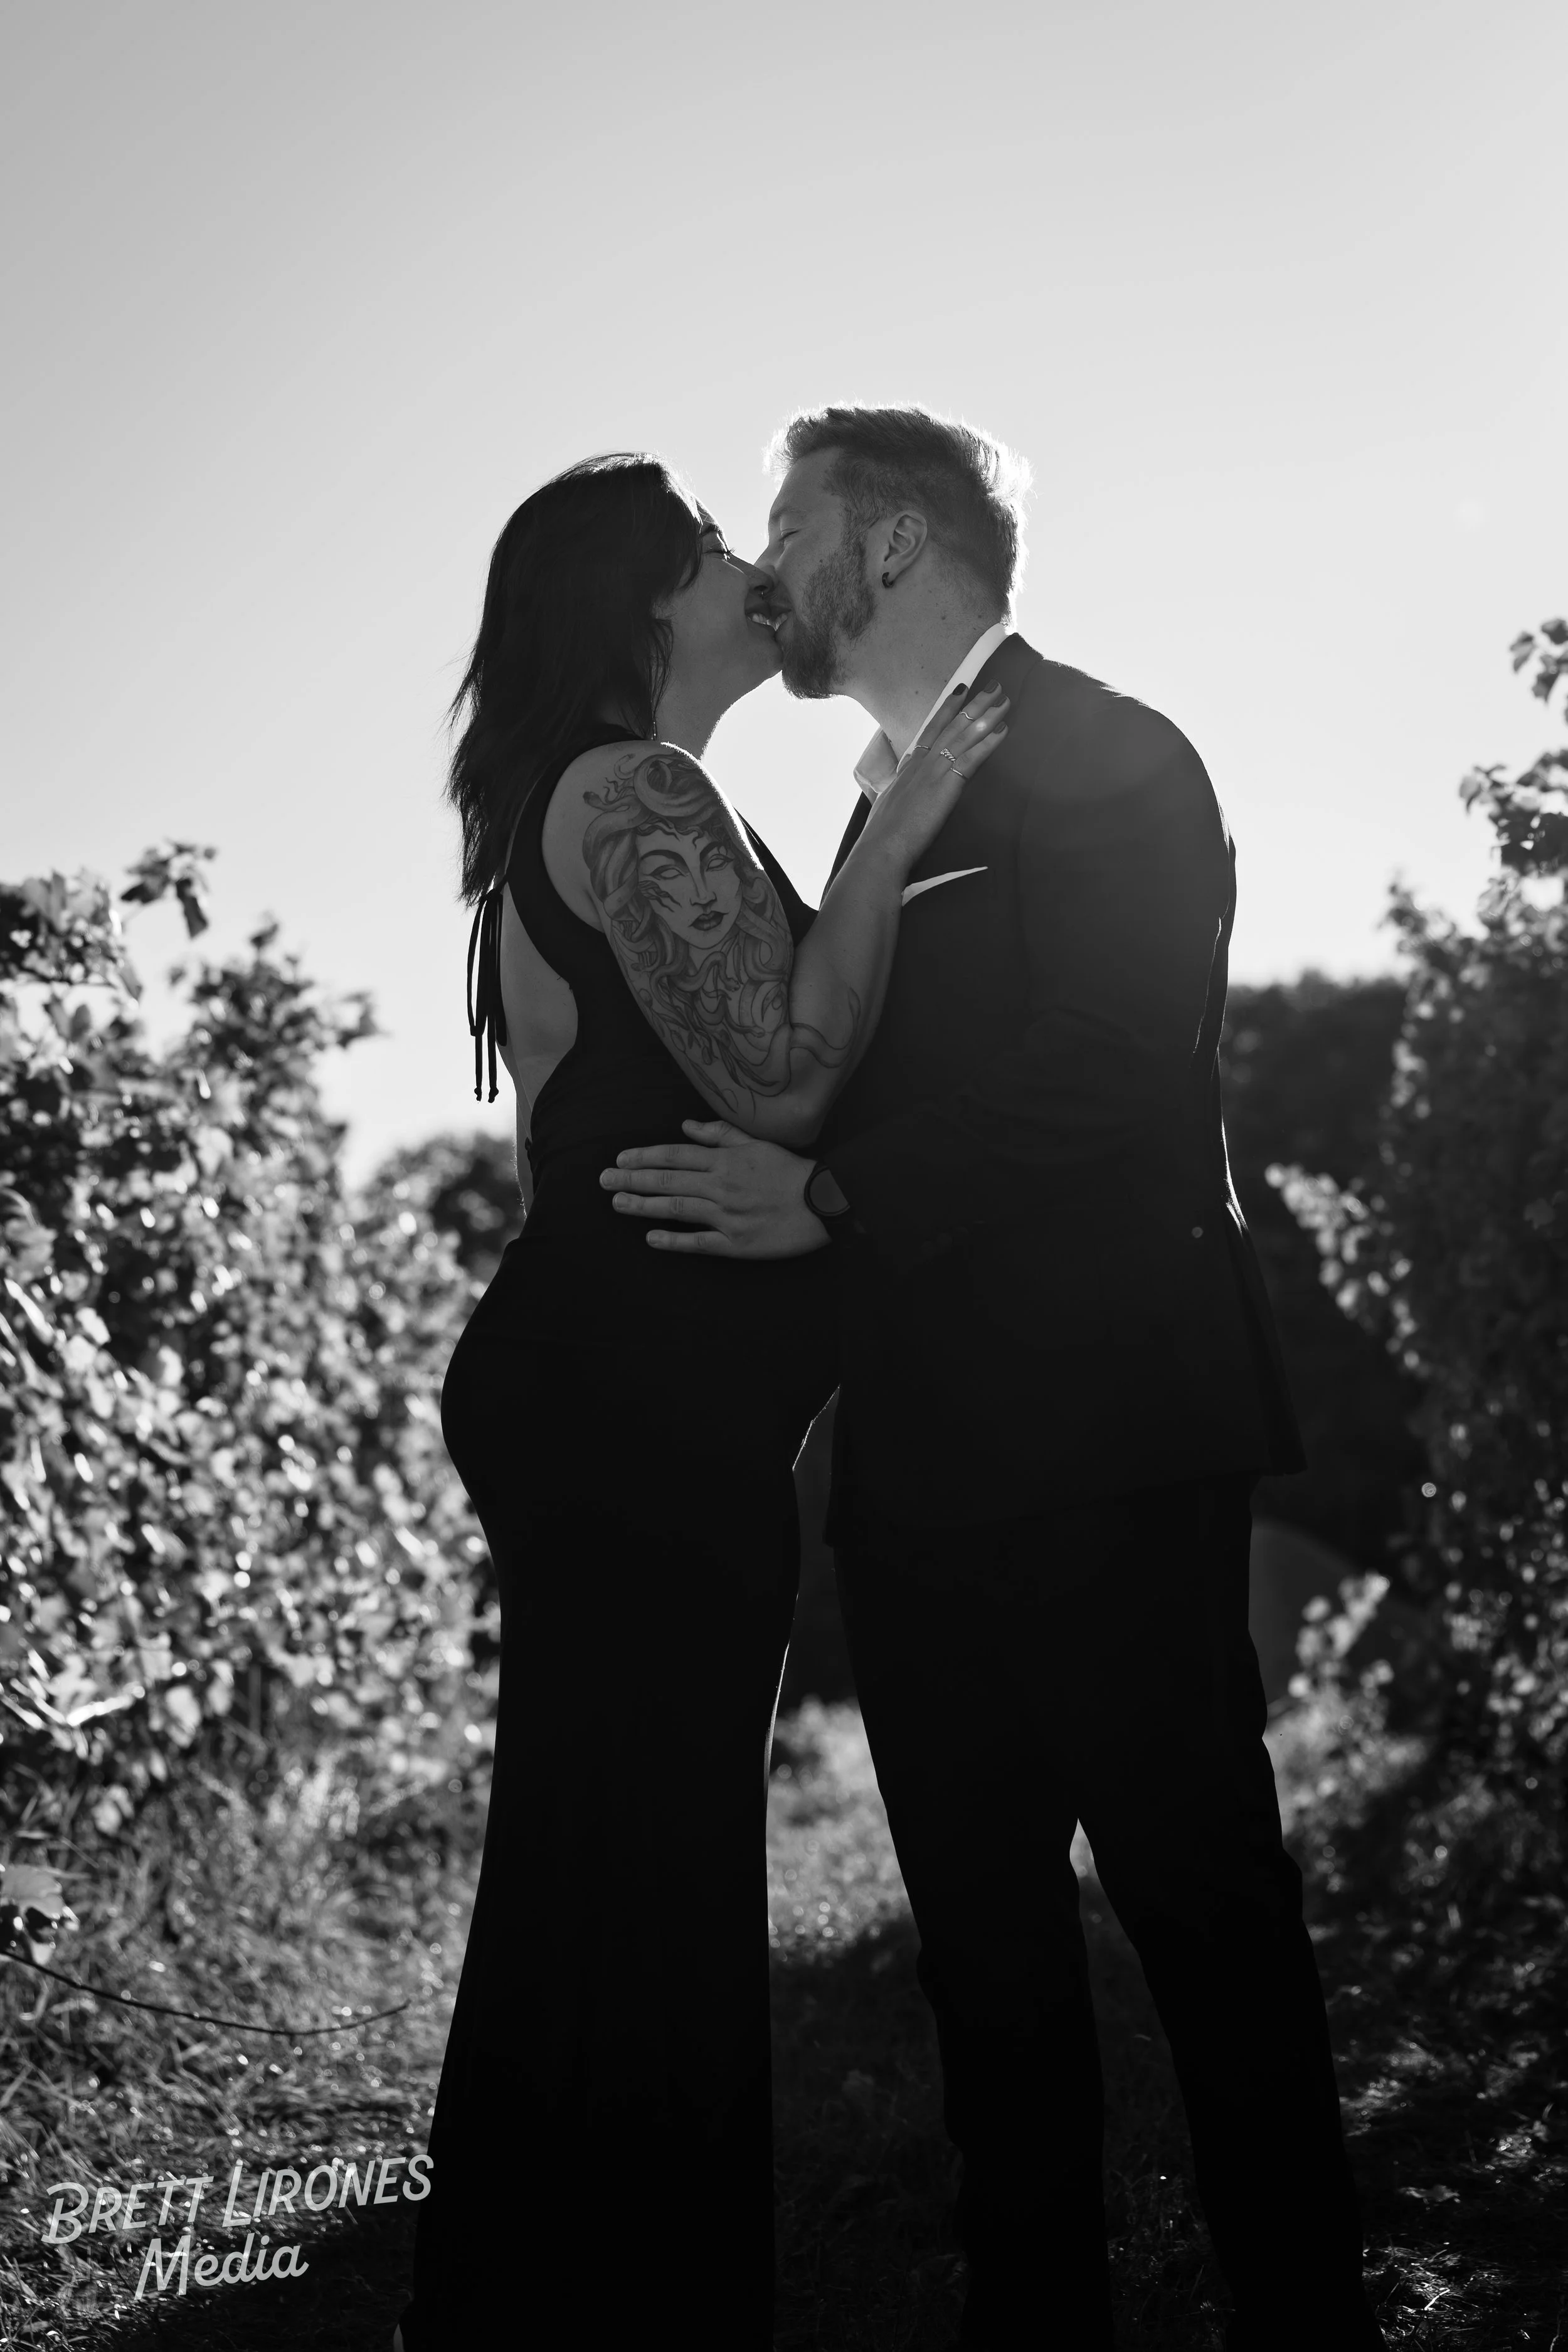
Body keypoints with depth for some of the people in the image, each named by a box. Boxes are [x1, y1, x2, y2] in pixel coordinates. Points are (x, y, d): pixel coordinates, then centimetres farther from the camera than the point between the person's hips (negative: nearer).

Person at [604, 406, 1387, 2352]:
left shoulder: (1107, 761, -6)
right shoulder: (890, 803, 20)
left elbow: (1112, 1071, -18)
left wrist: (833, 1201, -20)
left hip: (1100, 1442, -8)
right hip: (927, 1461, 8)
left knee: (1197, 1895, 0)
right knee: (982, 1931, 13)